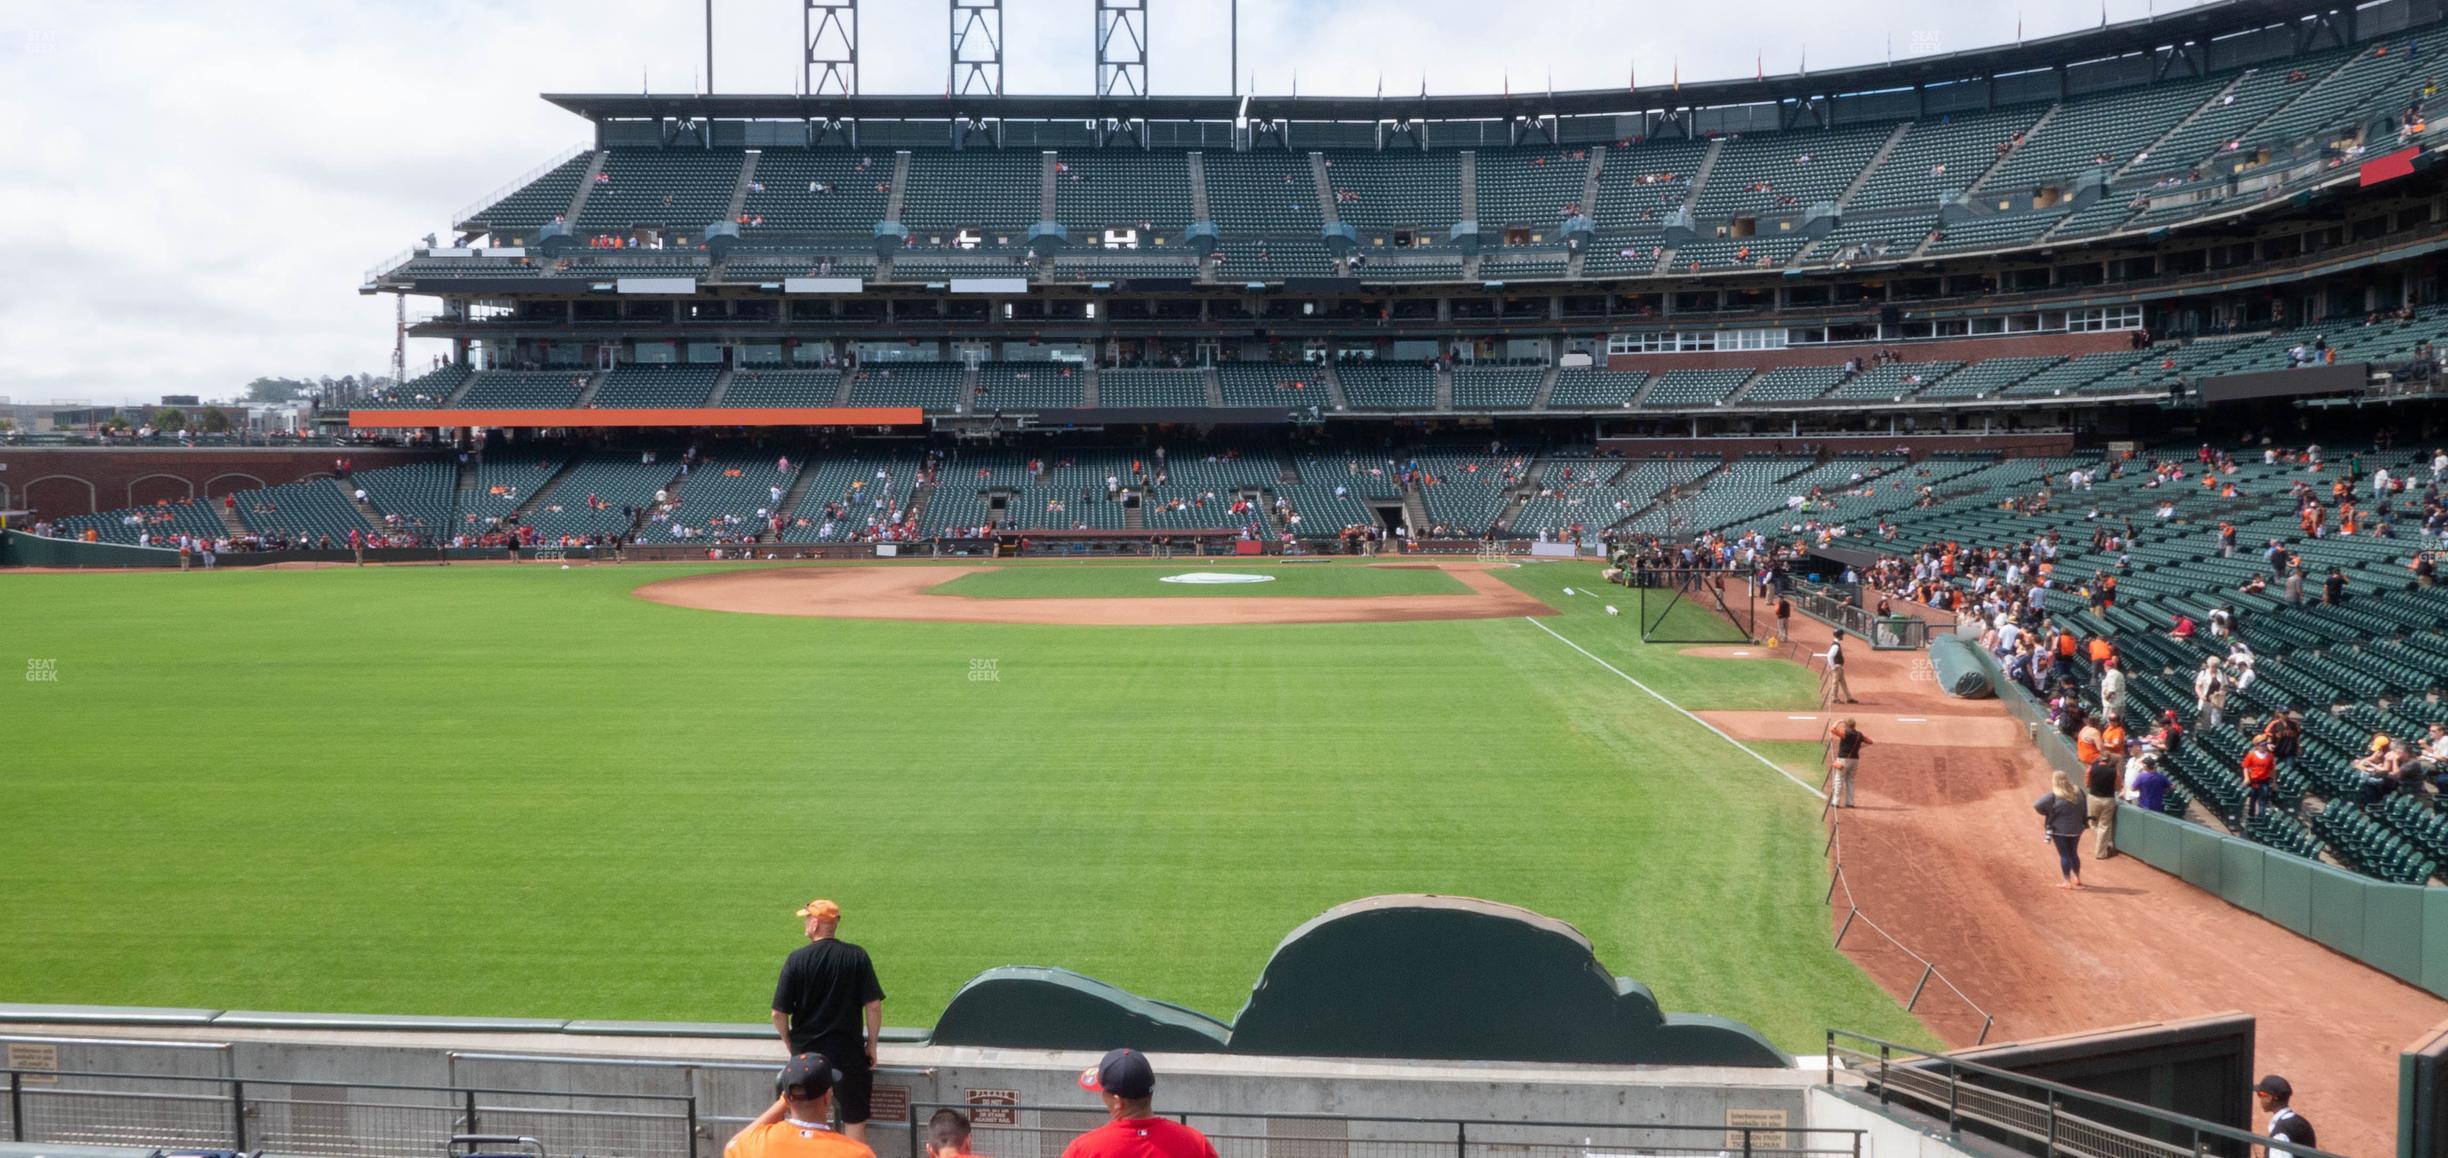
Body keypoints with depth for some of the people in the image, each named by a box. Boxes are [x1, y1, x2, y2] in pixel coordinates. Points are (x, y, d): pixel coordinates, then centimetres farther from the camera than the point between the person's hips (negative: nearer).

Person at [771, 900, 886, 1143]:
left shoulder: (797, 959, -8)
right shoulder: (857, 956, -6)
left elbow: (778, 1014, -7)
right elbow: (874, 1006, -9)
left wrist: (791, 1043, 9)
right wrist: (871, 1044, 3)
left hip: (806, 1053, 0)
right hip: (848, 1052, 0)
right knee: (854, 1120, 7)